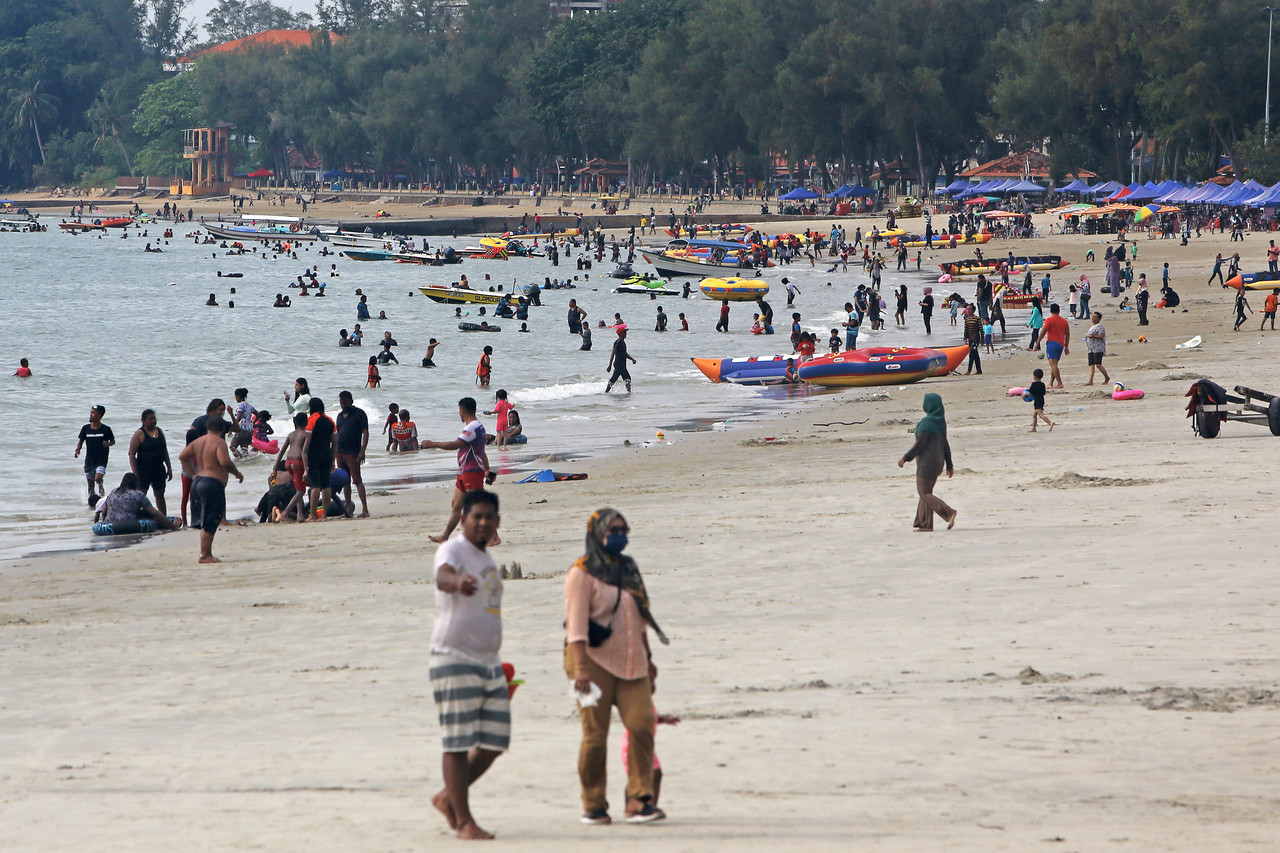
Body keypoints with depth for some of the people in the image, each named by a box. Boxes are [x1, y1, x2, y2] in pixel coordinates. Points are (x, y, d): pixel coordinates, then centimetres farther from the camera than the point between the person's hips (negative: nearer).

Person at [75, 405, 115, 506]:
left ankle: (101, 490, 9)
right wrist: (78, 449, -11)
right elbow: (81, 441, 9)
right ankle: (91, 500, 22)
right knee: (90, 483, 8)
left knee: (98, 478, -23)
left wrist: (108, 444, -17)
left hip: (101, 459, -4)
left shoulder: (106, 429, -5)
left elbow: (113, 441, 6)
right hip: (89, 459, 4)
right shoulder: (86, 428, 3)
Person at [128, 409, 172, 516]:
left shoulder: (159, 431, 11)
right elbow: (132, 454, -11)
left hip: (159, 470, 6)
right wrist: (135, 474, -16)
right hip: (144, 470, -6)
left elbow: (165, 451, 20)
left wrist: (169, 468, 16)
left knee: (160, 495, 14)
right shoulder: (139, 434, -8)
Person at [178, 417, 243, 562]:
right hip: (213, 483, -8)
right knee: (210, 523, -6)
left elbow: (182, 456, 14)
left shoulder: (198, 442, 13)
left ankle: (206, 553, 18)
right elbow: (225, 462, -23)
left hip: (198, 482, 8)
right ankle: (205, 555, -6)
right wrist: (237, 473, -7)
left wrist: (193, 475, 15)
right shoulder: (219, 442, -10)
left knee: (205, 522, 15)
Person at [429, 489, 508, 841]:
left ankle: (448, 797, 24)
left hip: (490, 663, 9)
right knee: (459, 742, -7)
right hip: (454, 660, -9)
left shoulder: (487, 559, 17)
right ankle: (463, 821, -4)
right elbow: (442, 576, -34)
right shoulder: (453, 550, -9)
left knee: (494, 741, 7)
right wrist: (457, 581, -58)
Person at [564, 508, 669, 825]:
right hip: (595, 659, -6)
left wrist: (647, 659, 25)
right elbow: (576, 621, -13)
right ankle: (594, 807, 5)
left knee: (642, 724, -9)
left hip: (629, 662, 6)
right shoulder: (583, 573, -5)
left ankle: (639, 801, -8)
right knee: (595, 733, -4)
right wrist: (580, 667, -22)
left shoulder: (629, 569, 17)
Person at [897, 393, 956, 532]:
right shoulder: (941, 422, 8)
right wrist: (949, 465, 18)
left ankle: (948, 513, -18)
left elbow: (920, 444, -18)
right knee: (926, 492, 14)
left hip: (926, 462, -9)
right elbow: (945, 445, 13)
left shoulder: (927, 423, -17)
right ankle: (925, 524, 12)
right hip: (938, 462, 9)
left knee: (924, 493, -3)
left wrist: (905, 458, -10)